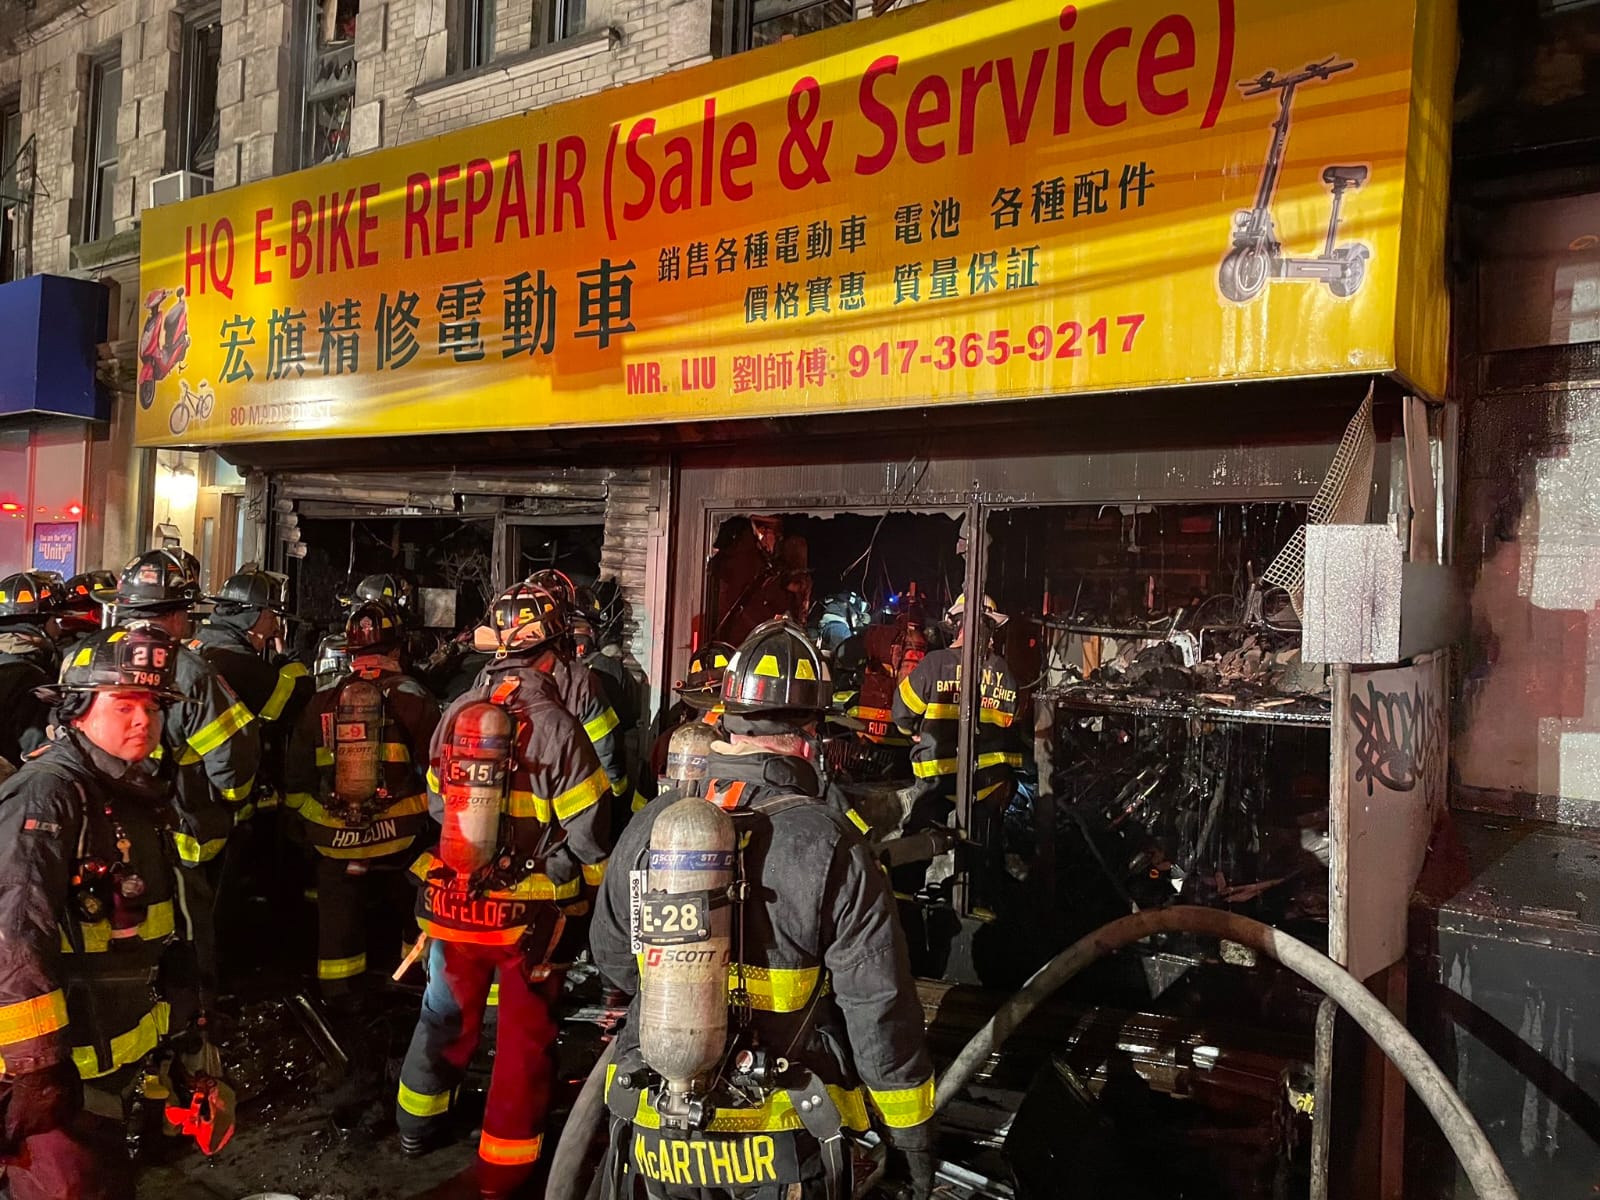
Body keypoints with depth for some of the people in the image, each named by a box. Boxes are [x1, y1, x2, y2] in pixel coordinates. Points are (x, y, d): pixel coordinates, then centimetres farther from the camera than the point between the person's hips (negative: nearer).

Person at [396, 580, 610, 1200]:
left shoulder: (454, 715, -5)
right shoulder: (557, 727, -20)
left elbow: (438, 806, 9)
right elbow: (588, 838, -17)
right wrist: (582, 898, 1)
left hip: (454, 902, 5)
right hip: (531, 916, -5)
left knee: (446, 1015, 26)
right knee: (524, 1039, 13)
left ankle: (419, 1124, 46)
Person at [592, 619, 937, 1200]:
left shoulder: (649, 825, -8)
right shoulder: (831, 846, -20)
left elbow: (613, 958, 7)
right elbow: (880, 1009, -15)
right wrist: (913, 1137, -2)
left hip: (658, 1134, 3)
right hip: (782, 1142, -3)